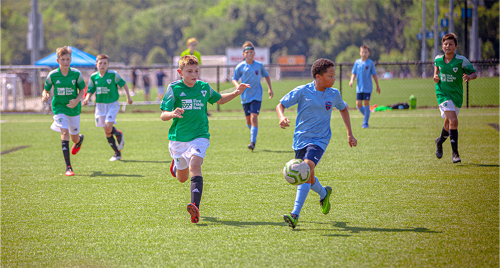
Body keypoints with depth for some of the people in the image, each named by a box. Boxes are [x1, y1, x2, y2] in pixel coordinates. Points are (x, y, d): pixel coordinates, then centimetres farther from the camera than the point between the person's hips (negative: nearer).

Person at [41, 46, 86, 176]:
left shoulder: (76, 74, -6)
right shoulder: (52, 75, -6)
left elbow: (82, 91, 2)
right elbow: (46, 90, 5)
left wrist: (77, 100, -17)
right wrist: (45, 96, -18)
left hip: (74, 109, 1)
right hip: (59, 108, -1)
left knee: (74, 138, 13)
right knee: (64, 133, -21)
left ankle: (80, 139, 56)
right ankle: (68, 167, -21)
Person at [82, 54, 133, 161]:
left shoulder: (113, 74, -9)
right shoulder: (93, 77, -1)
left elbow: (123, 84, 3)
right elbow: (90, 91, 5)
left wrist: (128, 97, 5)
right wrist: (87, 99, -14)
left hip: (112, 104, -4)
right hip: (100, 105, 4)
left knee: (108, 127, -21)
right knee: (107, 132, 5)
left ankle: (119, 134, 14)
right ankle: (117, 153, 18)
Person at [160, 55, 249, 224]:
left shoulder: (204, 87, 4)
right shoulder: (174, 88, -6)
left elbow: (220, 100, 25)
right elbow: (163, 115, -11)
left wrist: (236, 93, 9)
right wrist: (172, 114, -33)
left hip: (199, 136, 0)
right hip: (178, 138, 0)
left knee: (195, 165, -28)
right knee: (182, 178, 13)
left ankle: (195, 206, -40)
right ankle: (176, 165, 51)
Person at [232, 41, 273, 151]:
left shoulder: (259, 65, 0)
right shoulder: (240, 67, -2)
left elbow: (266, 76, 17)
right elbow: (234, 79, 6)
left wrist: (270, 88, 10)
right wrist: (238, 86, -16)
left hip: (256, 96, -2)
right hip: (245, 97, 2)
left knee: (254, 117, -17)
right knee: (248, 120, 8)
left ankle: (253, 142, -17)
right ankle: (253, 133, 39)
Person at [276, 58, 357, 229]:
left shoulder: (334, 94, 0)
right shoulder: (302, 91, -8)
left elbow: (343, 109, 21)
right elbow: (281, 105, -3)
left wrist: (349, 133, 18)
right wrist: (282, 117, -26)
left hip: (319, 140, -1)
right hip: (300, 139, 1)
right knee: (307, 177, 11)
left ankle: (295, 215, -30)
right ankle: (324, 193, 48)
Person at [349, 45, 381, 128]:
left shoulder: (370, 63, -1)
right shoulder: (357, 62, 5)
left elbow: (374, 75, 5)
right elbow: (354, 73, 8)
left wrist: (377, 86, 8)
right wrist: (352, 80, -12)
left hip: (368, 87, -3)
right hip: (359, 87, 3)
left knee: (366, 103, -5)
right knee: (358, 104, -1)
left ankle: (365, 123, 2)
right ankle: (367, 116, 25)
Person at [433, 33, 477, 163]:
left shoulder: (461, 60, -10)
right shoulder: (438, 59, -2)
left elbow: (474, 73, -3)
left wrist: (469, 77, -25)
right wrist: (436, 76, 3)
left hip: (456, 95, 1)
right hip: (443, 94, -1)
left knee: (448, 124, 15)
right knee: (453, 121, -20)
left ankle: (439, 142, 48)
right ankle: (455, 153, -15)